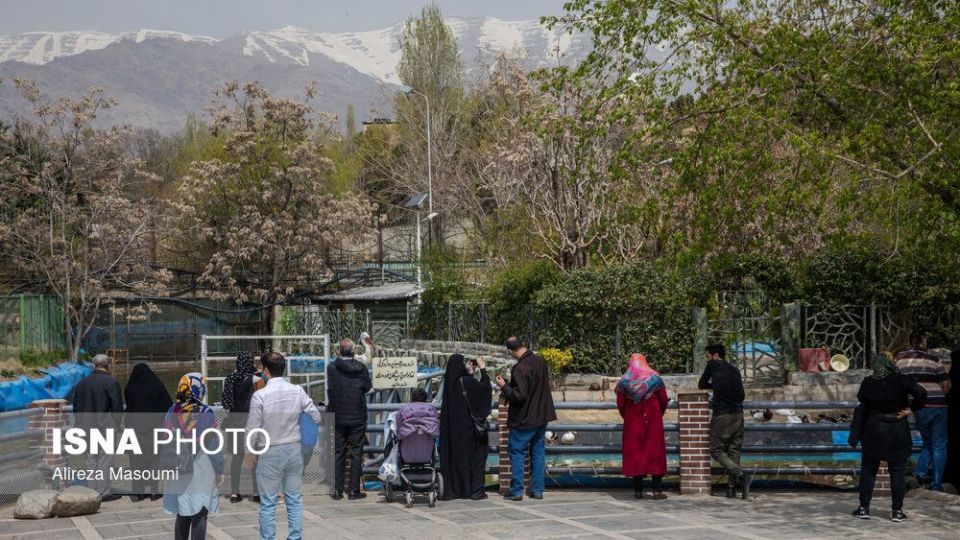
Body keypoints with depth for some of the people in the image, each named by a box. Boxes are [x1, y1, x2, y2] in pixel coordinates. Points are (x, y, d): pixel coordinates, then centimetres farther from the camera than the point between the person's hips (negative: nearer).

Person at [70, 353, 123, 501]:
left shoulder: (82, 383, 10)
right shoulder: (111, 382, -9)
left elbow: (75, 406, 13)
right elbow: (117, 406, -10)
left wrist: (81, 424, 18)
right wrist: (116, 424, 2)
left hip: (87, 427, 6)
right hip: (105, 426, -6)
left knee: (91, 459, 12)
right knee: (105, 459, -1)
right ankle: (103, 492, -1)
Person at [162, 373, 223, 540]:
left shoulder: (172, 412, 2)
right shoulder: (205, 413, -11)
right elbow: (213, 444, -8)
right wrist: (219, 470, 0)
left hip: (178, 472, 4)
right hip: (201, 472, -4)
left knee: (182, 515, 15)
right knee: (199, 516, 1)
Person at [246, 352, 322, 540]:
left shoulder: (260, 395, -15)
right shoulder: (298, 391, -5)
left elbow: (252, 428, -9)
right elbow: (316, 417, 0)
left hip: (270, 453, -3)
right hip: (294, 449, 3)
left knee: (268, 503, 4)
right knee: (294, 499, 12)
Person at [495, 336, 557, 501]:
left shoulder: (520, 369, -23)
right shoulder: (540, 361, 3)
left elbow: (519, 396, -25)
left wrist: (504, 386, -10)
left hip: (524, 419, -7)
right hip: (542, 417, 8)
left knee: (517, 452, 2)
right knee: (538, 452, 13)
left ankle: (516, 491, 2)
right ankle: (537, 489, 15)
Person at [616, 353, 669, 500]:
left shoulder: (624, 381, 1)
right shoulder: (655, 378, 1)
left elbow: (620, 404, -1)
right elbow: (664, 400, 1)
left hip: (632, 422, 1)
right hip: (653, 421, 0)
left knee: (635, 452, 6)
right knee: (655, 452, 3)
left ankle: (638, 490, 5)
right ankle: (657, 490, -1)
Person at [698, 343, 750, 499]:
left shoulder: (713, 365, 2)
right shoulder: (735, 370, 15)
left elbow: (701, 385, 13)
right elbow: (741, 395, 18)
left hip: (721, 414, -5)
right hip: (738, 413, 6)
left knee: (717, 451, 1)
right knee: (734, 450, 10)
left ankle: (741, 475, -18)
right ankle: (731, 488, 5)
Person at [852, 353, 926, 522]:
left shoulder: (868, 383, -3)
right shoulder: (901, 381, -11)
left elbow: (862, 401, 6)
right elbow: (921, 393, -21)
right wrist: (911, 409, -9)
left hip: (873, 431, 1)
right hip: (898, 432, -1)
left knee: (868, 470, 10)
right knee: (898, 472, 7)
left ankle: (864, 508, 9)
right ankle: (897, 511, 7)